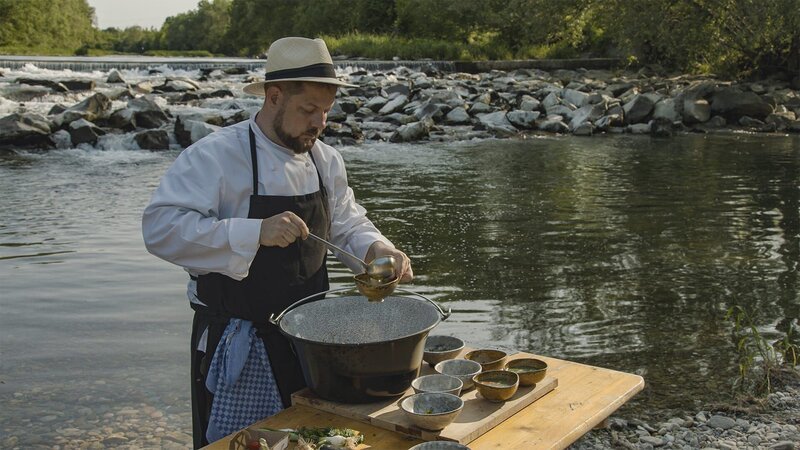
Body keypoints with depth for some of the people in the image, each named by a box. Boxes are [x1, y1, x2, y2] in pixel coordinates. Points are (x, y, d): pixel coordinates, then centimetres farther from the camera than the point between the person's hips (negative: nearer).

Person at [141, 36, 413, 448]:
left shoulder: (325, 160, 4)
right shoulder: (214, 156, -17)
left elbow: (347, 224, 15)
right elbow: (161, 228, -26)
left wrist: (376, 248, -7)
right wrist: (256, 233, -35)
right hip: (237, 348, -6)